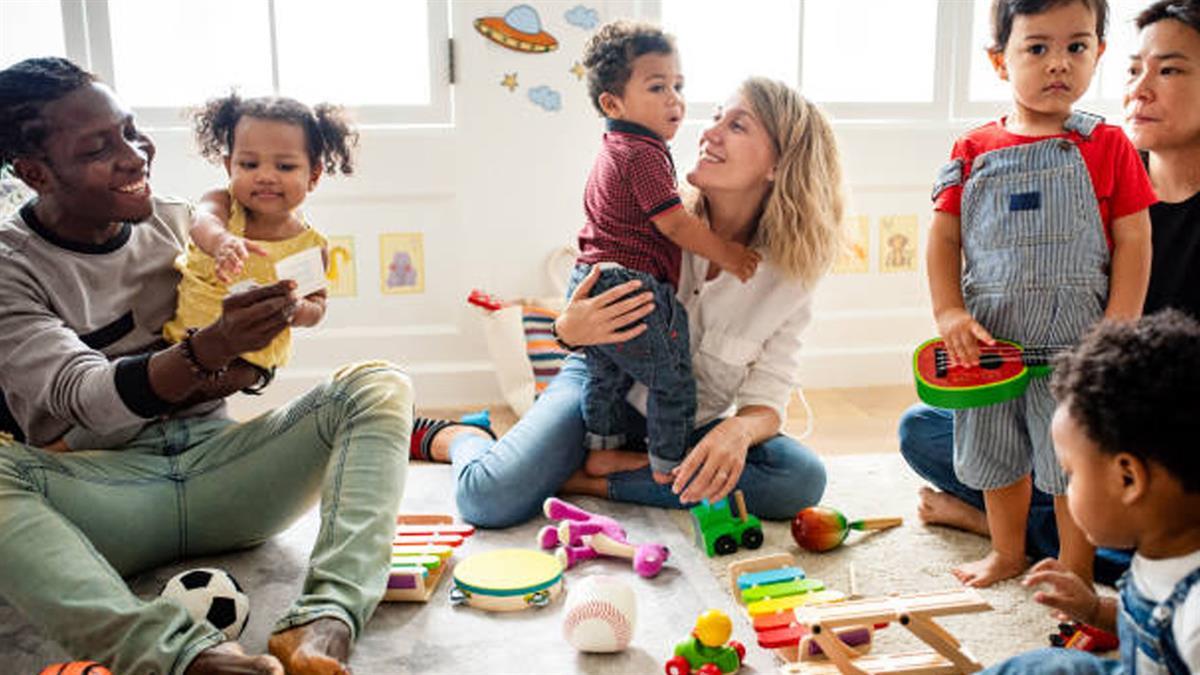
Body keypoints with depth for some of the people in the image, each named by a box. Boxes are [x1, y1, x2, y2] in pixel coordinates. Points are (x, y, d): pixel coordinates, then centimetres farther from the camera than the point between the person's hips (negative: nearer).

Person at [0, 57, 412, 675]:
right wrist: (206, 353, -35)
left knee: (379, 386, -18)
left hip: (215, 470, 4)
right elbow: (83, 397, -18)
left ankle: (322, 623, -39)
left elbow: (249, 369, 15)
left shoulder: (179, 224, 9)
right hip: (101, 492, -3)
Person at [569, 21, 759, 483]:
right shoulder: (644, 153, -16)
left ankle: (602, 452, 38)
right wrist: (727, 254, -7)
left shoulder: (613, 151, 17)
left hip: (590, 282, 11)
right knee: (673, 384, 4)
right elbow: (675, 224, -18)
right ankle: (668, 467, 14)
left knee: (606, 377, 25)